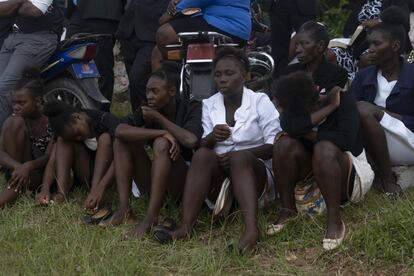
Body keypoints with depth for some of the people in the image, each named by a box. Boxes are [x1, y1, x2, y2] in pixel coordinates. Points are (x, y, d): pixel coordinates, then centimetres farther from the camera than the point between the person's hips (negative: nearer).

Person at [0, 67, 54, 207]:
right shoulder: (14, 119, -4)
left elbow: (50, 156, -18)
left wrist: (28, 166, -38)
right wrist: (18, 167, -39)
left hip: (39, 173, -3)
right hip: (16, 169, 3)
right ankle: (14, 187, -30)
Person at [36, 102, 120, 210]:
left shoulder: (106, 120, -22)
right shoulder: (67, 130, -8)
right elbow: (53, 161, -17)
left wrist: (100, 188, -50)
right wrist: (45, 188, -36)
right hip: (86, 178, 4)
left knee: (105, 138, -28)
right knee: (63, 141, -16)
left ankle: (95, 192, -42)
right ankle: (61, 192, -32)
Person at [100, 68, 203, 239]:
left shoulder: (192, 109, -9)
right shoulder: (146, 111, 2)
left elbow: (191, 140, -31)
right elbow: (120, 130, -19)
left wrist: (159, 118, -17)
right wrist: (162, 132, -27)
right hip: (154, 185, 5)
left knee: (161, 143, -30)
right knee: (122, 141, -8)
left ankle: (151, 218, -34)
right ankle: (124, 209, -18)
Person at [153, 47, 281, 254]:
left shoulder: (260, 101, 0)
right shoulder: (209, 105, 10)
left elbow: (275, 146, -7)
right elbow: (200, 145, 4)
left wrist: (237, 155, -21)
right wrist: (212, 138, -20)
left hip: (254, 170, -2)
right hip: (218, 179, 3)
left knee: (240, 157, -34)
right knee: (202, 155, -28)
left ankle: (251, 229, -56)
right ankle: (185, 227, -41)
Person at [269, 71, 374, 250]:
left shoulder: (343, 100, -18)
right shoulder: (294, 108, -9)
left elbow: (346, 139, -32)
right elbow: (289, 126, -32)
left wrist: (306, 133, -23)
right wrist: (329, 108, -31)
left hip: (350, 174, -4)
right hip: (312, 172, 4)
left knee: (324, 148, -37)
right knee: (284, 142, -24)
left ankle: (334, 221, -32)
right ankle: (287, 210, -15)